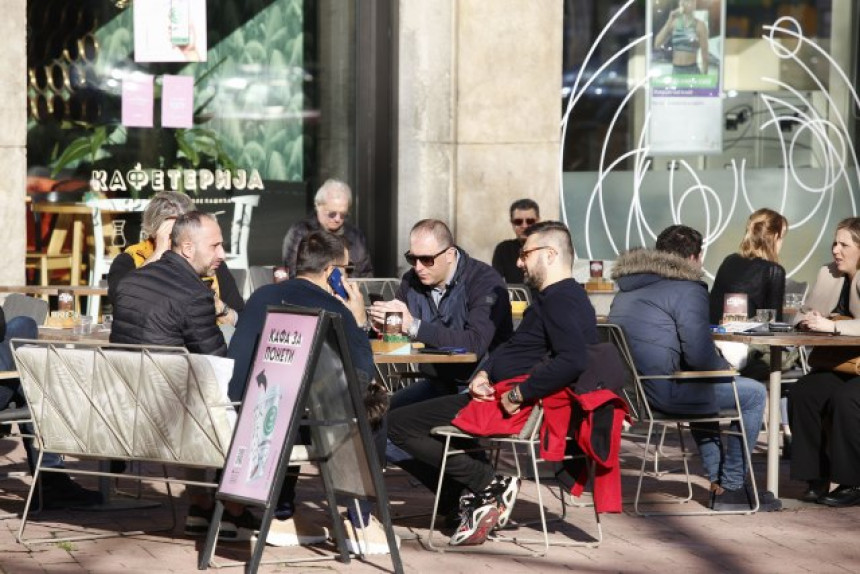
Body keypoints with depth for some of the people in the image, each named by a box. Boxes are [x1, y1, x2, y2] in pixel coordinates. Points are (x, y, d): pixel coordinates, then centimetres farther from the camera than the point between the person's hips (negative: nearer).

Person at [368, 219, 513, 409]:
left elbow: (476, 344, -29)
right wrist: (381, 324, -15)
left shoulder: (485, 281, -15)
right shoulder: (412, 280, 6)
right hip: (436, 383, 7)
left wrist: (414, 326, -30)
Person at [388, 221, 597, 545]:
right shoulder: (553, 298, 20)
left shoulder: (561, 300, -16)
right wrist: (482, 375, 4)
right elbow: (509, 348, 25)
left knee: (399, 425, -12)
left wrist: (518, 395, -26)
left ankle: (491, 485, -13)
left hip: (521, 409, -12)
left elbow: (573, 360, -33)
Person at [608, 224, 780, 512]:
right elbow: (700, 356, -18)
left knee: (704, 389, 36)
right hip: (662, 391, -9)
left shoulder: (625, 292, 18)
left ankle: (717, 481, 33)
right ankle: (730, 487, 11)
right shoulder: (687, 291, -10)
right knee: (753, 393, 5)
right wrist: (727, 368, 4)